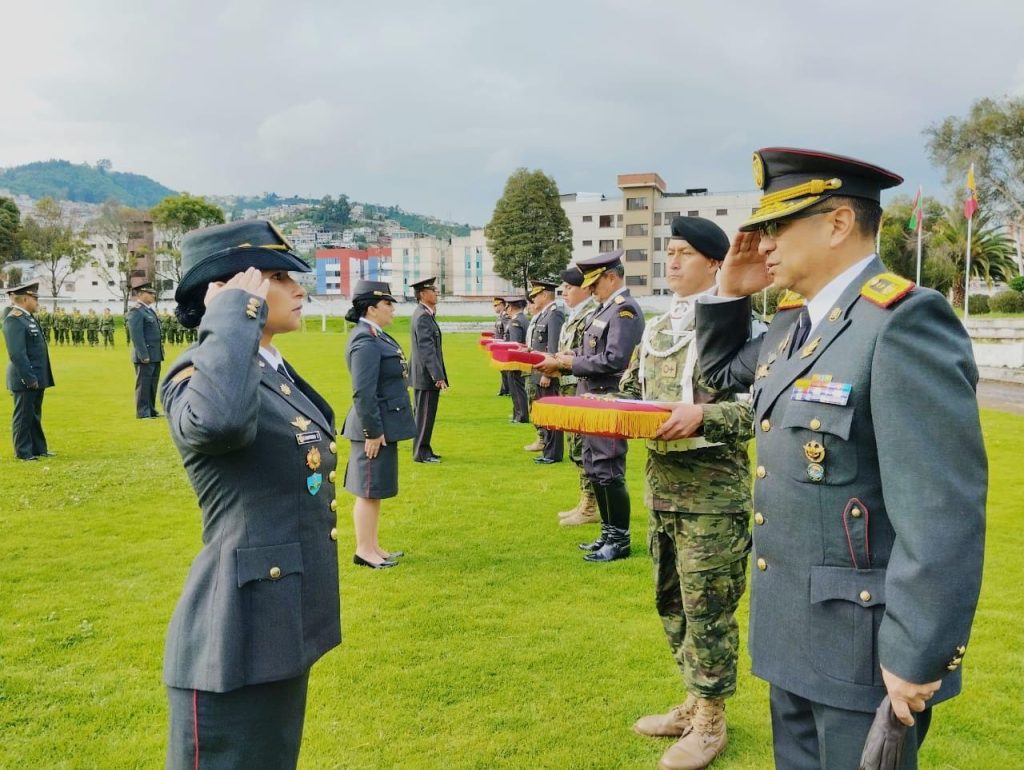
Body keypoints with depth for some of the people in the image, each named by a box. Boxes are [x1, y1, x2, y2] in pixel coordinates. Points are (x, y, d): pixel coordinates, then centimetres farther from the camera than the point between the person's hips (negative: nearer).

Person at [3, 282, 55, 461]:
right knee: (23, 416, 1)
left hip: (37, 378, 9)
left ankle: (38, 449, 25)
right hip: (25, 380, -9)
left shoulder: (28, 318, 13)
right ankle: (23, 452, 10)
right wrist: (30, 379, -22)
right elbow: (17, 354, -22)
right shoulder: (14, 320, -17)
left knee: (35, 416, 16)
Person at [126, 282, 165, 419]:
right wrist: (144, 355, -22)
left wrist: (160, 353, 17)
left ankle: (151, 410, 24)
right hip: (145, 356, -9)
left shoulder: (149, 310, 17)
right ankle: (142, 412, 4)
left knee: (153, 384, 15)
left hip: (155, 355, 9)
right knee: (143, 384, -2)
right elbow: (136, 335, -18)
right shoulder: (136, 311, -12)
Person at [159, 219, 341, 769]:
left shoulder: (277, 374, 9)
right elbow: (219, 419, -45)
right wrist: (235, 311, -31)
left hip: (283, 625, 9)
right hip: (238, 637, -9)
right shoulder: (196, 376, -19)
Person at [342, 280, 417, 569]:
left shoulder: (376, 336, 12)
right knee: (369, 491, 1)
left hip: (385, 425, 10)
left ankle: (372, 546, 27)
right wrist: (372, 432, -22)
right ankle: (364, 550, 13)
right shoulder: (365, 341, -20)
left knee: (375, 491, 17)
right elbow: (363, 392, -24)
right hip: (377, 429, -10)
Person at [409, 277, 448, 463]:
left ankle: (424, 449, 26)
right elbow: (427, 349, -24)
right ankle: (421, 453, 6)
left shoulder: (424, 313, 13)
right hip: (427, 376, -10)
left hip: (425, 375, 10)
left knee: (425, 414, 16)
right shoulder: (423, 316, -19)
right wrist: (439, 376, -24)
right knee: (424, 415, -2)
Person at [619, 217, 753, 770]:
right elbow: (631, 393, 18)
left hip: (712, 492, -8)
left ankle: (710, 723, 20)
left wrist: (704, 416, -31)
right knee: (672, 603, 17)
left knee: (707, 609, 3)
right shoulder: (657, 329, 13)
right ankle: (693, 703, 35)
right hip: (661, 487, 8)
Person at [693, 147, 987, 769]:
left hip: (862, 640, -8)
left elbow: (943, 508, -24)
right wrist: (730, 292, 8)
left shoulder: (905, 320, -21)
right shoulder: (795, 322, 7)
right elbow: (723, 372, 25)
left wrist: (916, 654, -22)